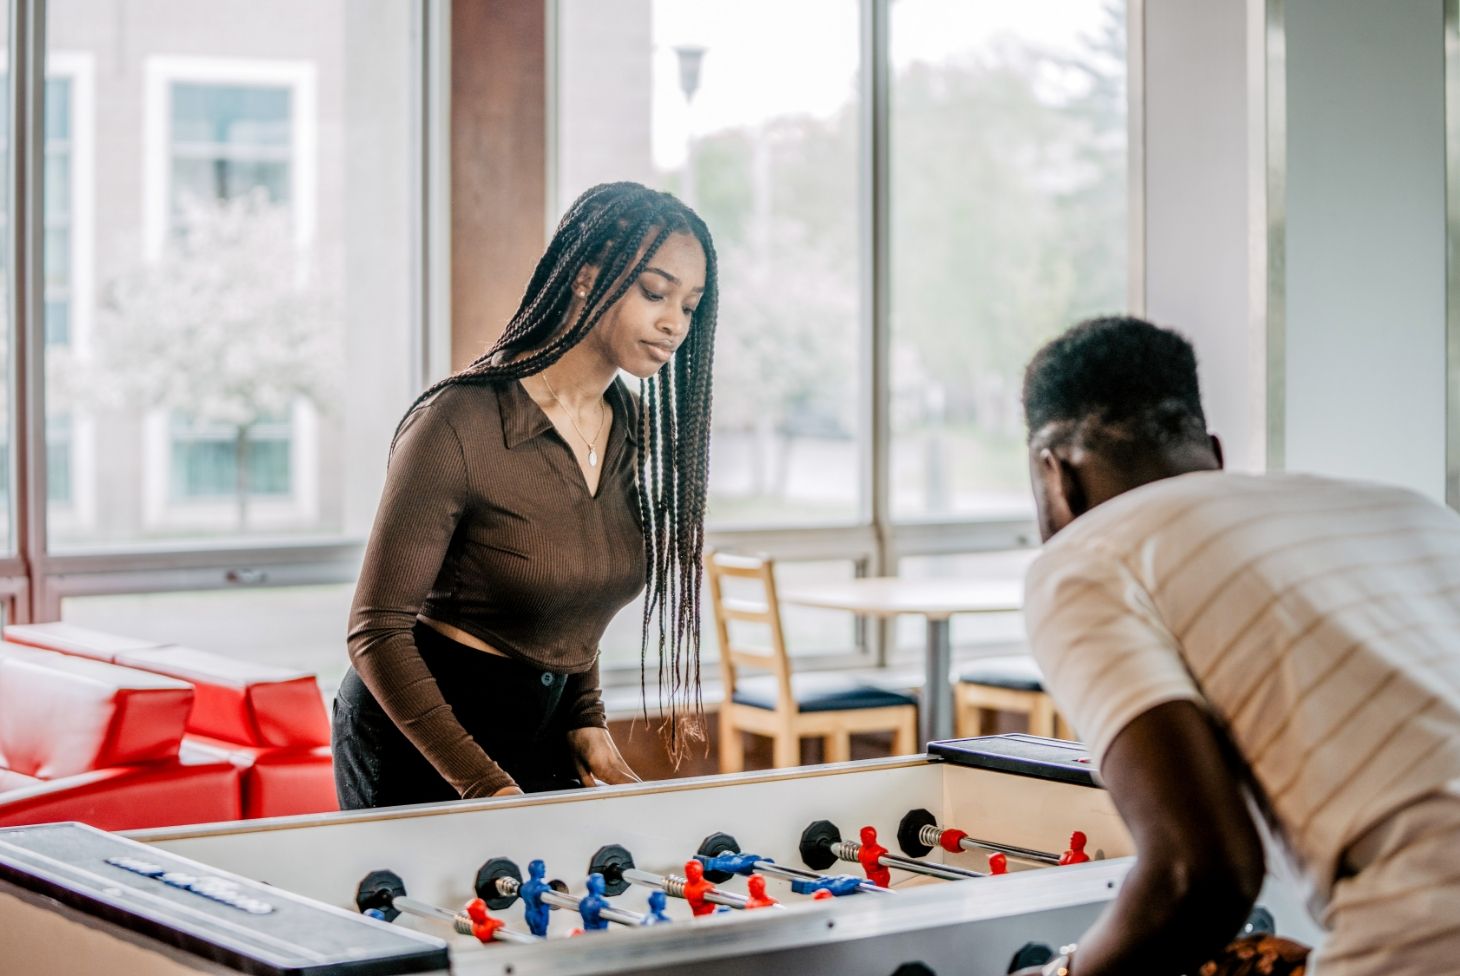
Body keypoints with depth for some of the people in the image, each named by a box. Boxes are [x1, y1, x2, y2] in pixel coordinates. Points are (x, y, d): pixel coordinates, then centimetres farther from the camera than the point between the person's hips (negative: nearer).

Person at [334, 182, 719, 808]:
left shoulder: (634, 429, 2)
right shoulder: (458, 423, -21)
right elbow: (377, 632, -20)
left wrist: (585, 721, 2)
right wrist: (485, 786, -24)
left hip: (546, 726, 6)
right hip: (419, 735, -6)